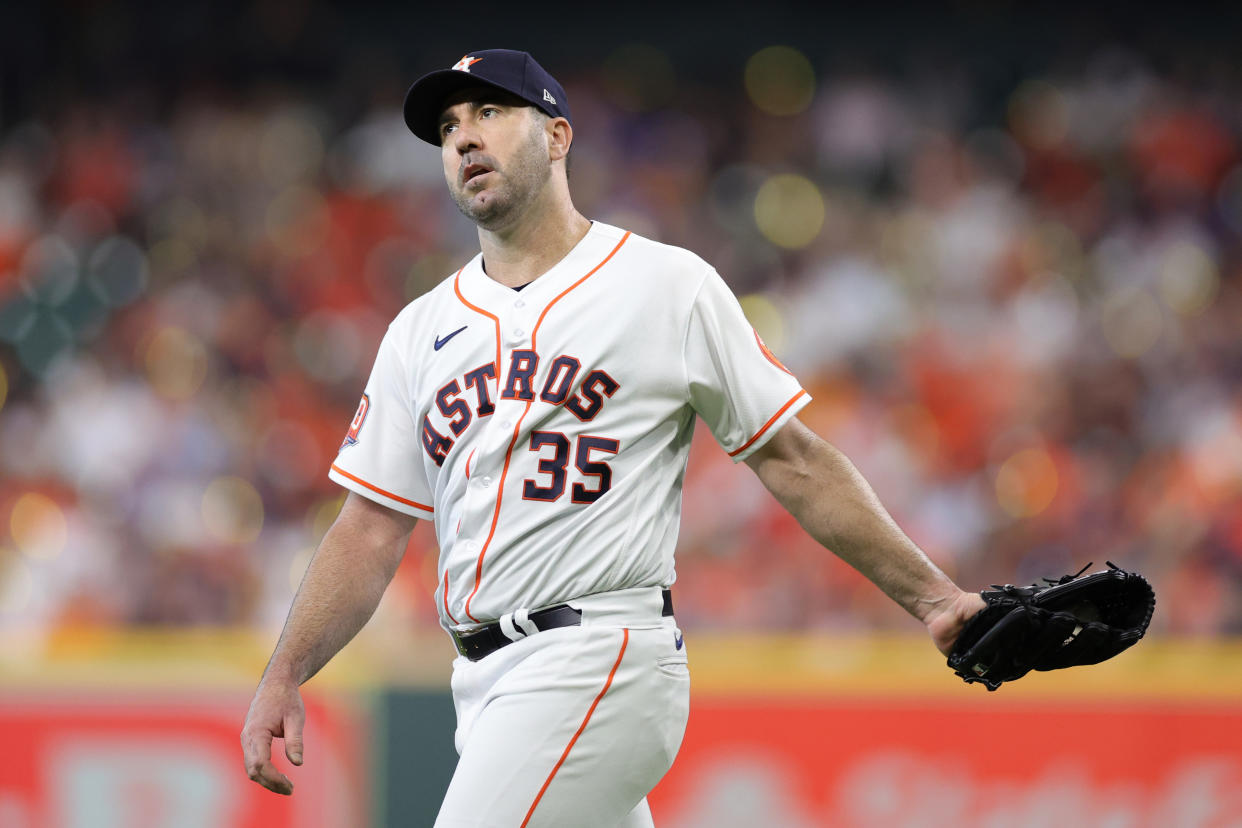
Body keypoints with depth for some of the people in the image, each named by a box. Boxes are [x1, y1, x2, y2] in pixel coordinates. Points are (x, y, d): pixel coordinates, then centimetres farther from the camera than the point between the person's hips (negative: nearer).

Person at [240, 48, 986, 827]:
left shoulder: (668, 286, 3)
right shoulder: (422, 330, 17)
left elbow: (794, 461, 4)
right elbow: (371, 530, 14)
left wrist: (933, 596, -1)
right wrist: (283, 678, 1)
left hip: (602, 662, -6)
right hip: (487, 686, 6)